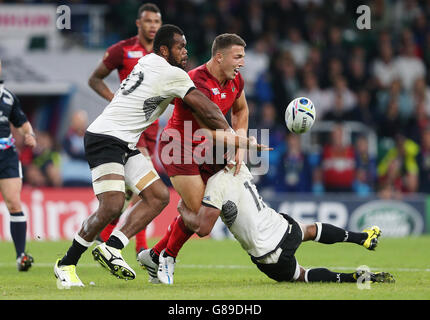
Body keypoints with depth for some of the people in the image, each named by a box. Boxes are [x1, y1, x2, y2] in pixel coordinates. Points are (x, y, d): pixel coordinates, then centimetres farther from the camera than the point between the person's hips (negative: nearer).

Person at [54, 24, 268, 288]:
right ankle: (66, 265, -10)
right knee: (112, 206, -21)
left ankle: (111, 247, -4)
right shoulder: (173, 75, -12)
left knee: (159, 196, 3)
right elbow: (207, 111, -6)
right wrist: (238, 140, 5)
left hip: (125, 145, 10)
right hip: (104, 138, -10)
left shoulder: (148, 61, 16)